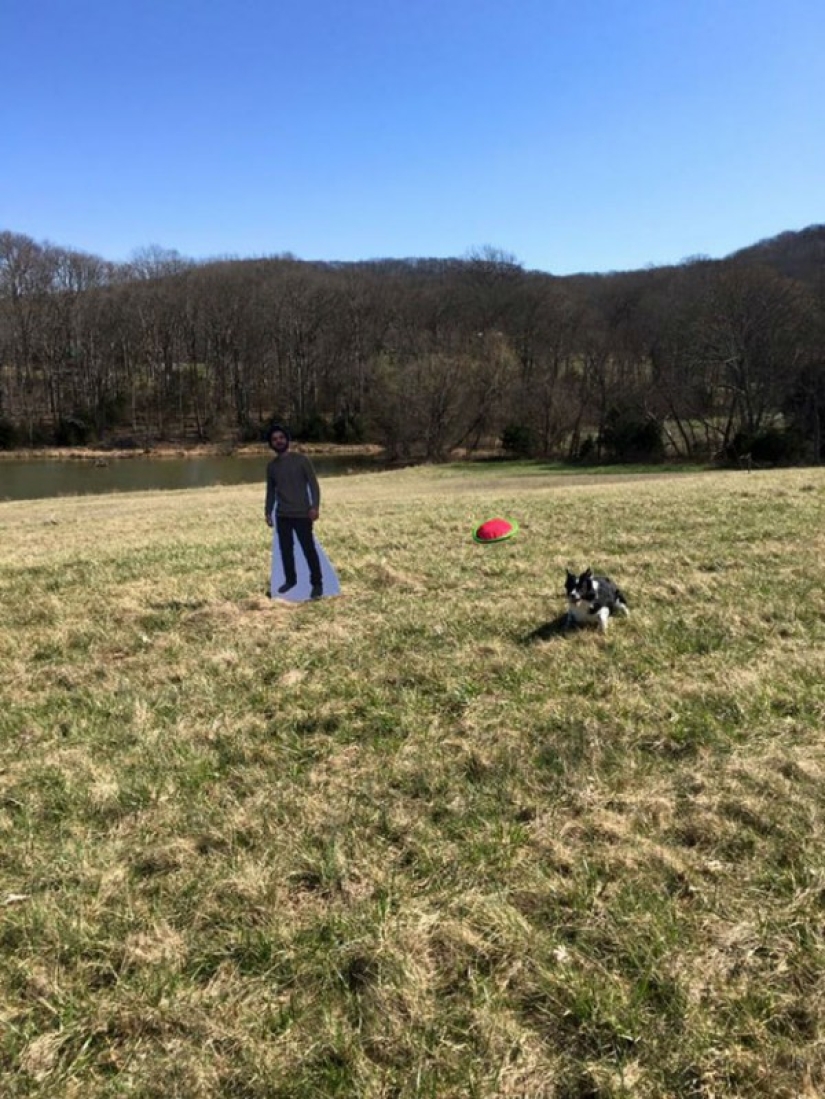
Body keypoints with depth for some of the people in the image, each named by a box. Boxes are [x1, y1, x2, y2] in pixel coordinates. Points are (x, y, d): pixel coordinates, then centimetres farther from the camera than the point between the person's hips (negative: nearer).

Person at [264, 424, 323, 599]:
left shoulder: (301, 460, -3)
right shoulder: (271, 466, 10)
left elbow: (313, 484, -6)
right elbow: (270, 491, 18)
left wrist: (314, 506, -16)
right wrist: (268, 512, 11)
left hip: (302, 514, -4)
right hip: (282, 516, 5)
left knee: (309, 549, -4)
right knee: (285, 549, 10)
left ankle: (317, 583, 5)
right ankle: (290, 580, 26)